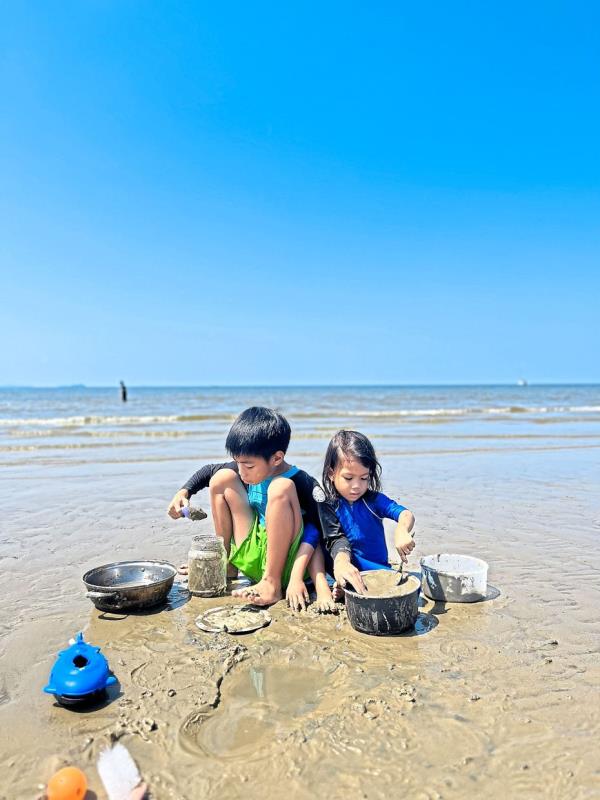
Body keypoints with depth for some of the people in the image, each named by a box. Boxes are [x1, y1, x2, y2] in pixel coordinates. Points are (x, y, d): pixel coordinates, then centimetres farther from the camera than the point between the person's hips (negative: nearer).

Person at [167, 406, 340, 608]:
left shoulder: (303, 484, -22)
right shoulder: (251, 470, -6)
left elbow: (332, 533, -25)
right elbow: (209, 470, 12)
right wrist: (184, 491, -3)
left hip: (284, 566, -6)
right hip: (250, 558, 6)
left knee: (281, 487, -31)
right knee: (222, 478, -3)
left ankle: (273, 583, -24)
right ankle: (226, 562, 6)